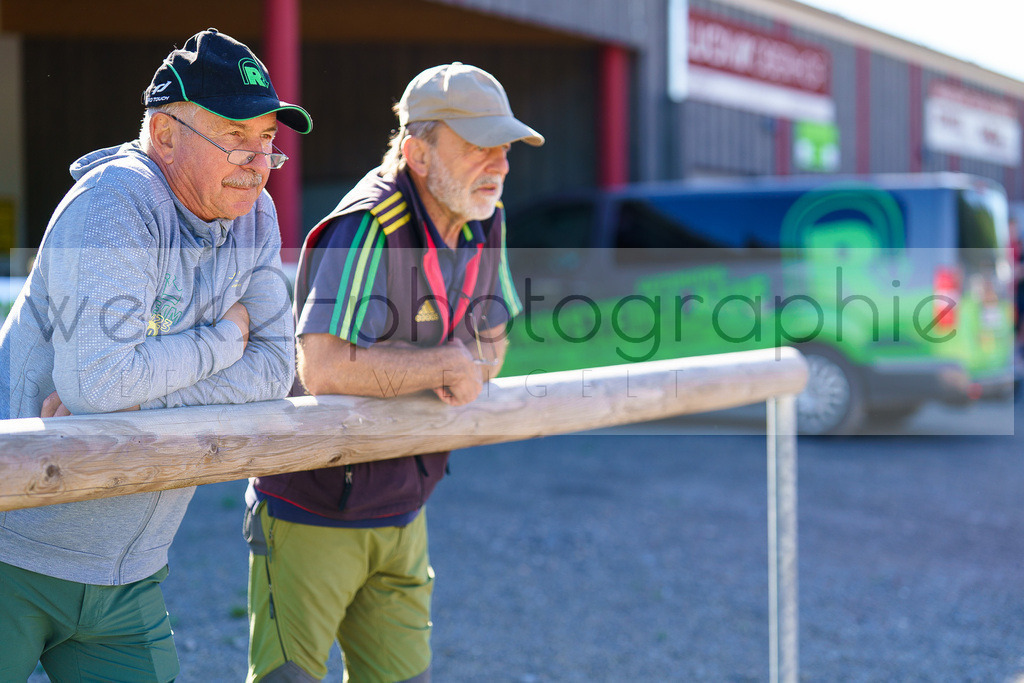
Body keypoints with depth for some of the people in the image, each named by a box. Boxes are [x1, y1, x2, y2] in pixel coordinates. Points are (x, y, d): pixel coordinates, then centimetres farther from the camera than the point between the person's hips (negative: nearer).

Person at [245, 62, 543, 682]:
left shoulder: (485, 220, 1)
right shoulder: (366, 230, -24)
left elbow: (492, 344, 14)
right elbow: (323, 369, -36)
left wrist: (473, 372, -11)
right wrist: (451, 365, -24)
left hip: (401, 516, 7)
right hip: (310, 514, -7)